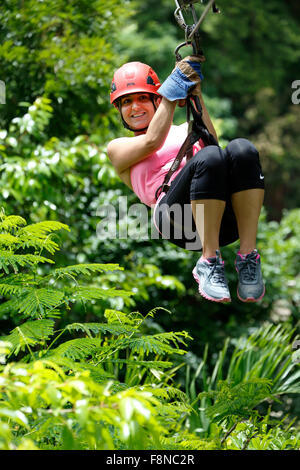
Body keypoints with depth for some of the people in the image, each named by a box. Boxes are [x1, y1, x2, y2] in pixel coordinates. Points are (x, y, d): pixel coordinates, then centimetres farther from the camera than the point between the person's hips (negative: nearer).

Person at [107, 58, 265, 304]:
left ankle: (248, 256, -29)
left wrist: (195, 96, -2)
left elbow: (210, 139, 10)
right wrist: (173, 89, 6)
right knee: (209, 158, -33)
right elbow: (152, 142, 5)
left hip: (227, 217, 3)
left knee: (241, 149, -28)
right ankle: (209, 263, -30)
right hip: (176, 215, -3)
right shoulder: (118, 148, 28)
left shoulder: (185, 130, 35)